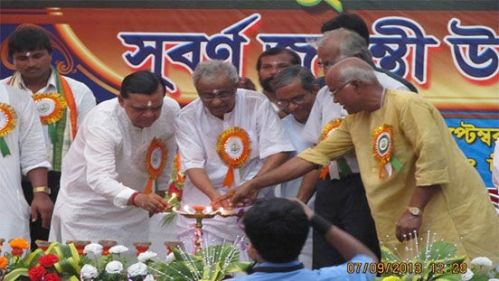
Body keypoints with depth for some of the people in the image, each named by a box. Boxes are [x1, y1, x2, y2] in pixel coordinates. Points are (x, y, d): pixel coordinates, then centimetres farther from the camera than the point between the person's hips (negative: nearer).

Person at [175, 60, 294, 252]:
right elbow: (193, 165, -11)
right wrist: (215, 196, -29)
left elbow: (277, 152, -7)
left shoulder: (257, 104, -5)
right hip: (206, 197, 0)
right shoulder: (188, 118, -5)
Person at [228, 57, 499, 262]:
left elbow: (432, 159, -22)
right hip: (413, 221, 8)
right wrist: (253, 184, 12)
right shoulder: (355, 120, 10)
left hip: (452, 217, -7)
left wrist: (414, 211, -22)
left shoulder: (407, 106, -16)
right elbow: (315, 156, 13)